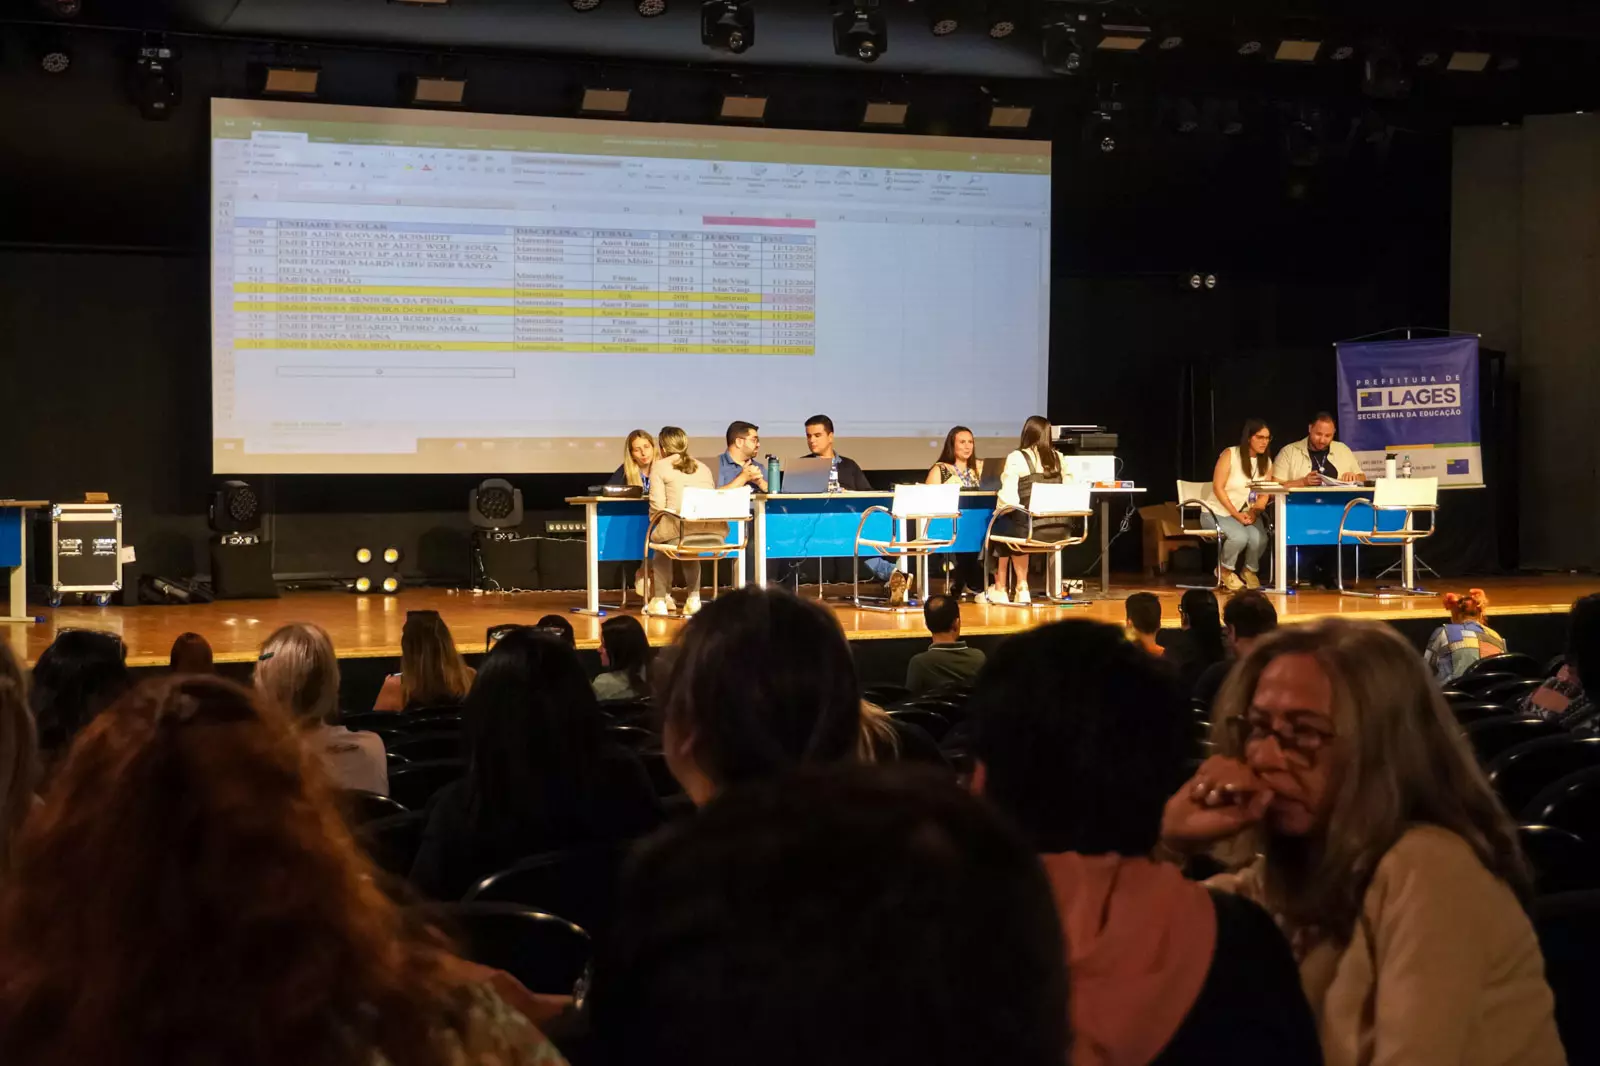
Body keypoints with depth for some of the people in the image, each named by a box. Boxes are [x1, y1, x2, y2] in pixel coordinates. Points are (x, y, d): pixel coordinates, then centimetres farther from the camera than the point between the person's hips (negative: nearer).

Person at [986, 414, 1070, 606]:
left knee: (1000, 524, 28)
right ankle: (1021, 588, 34)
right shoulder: (1059, 458, 7)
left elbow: (1007, 498, -13)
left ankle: (1000, 589, 36)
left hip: (1028, 528, -5)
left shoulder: (1016, 459, -7)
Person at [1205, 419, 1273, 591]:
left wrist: (1254, 512, -20)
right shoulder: (1230, 455, -10)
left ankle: (1250, 571, 3)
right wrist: (1237, 515, -19)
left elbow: (1265, 495, 0)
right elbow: (1218, 488, -14)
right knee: (1240, 537, -33)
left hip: (1249, 513, 4)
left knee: (1259, 539, -28)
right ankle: (1225, 570, -3)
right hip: (1220, 511, -4)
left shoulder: (1266, 462, 5)